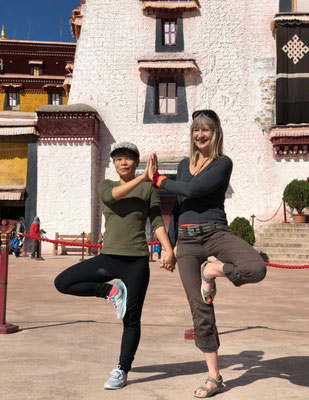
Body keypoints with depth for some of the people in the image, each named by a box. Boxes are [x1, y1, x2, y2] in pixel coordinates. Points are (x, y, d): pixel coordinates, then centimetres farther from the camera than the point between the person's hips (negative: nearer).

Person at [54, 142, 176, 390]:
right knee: (62, 282, -8)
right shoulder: (106, 185, 8)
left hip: (137, 261, -3)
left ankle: (122, 371, 19)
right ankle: (112, 291, 2)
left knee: (132, 319, 1)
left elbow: (157, 222, -4)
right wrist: (142, 178, -27)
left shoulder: (149, 188, 3)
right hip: (108, 258, 3)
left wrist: (169, 250, -19)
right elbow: (111, 196, -17)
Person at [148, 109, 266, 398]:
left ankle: (211, 271, -2)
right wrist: (169, 245, 17)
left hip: (215, 233, -3)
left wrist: (158, 180, -5)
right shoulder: (184, 165, 16)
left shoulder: (223, 163, -2)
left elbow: (193, 190, -16)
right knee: (200, 310, 3)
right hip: (187, 241, 4)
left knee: (257, 269, -32)